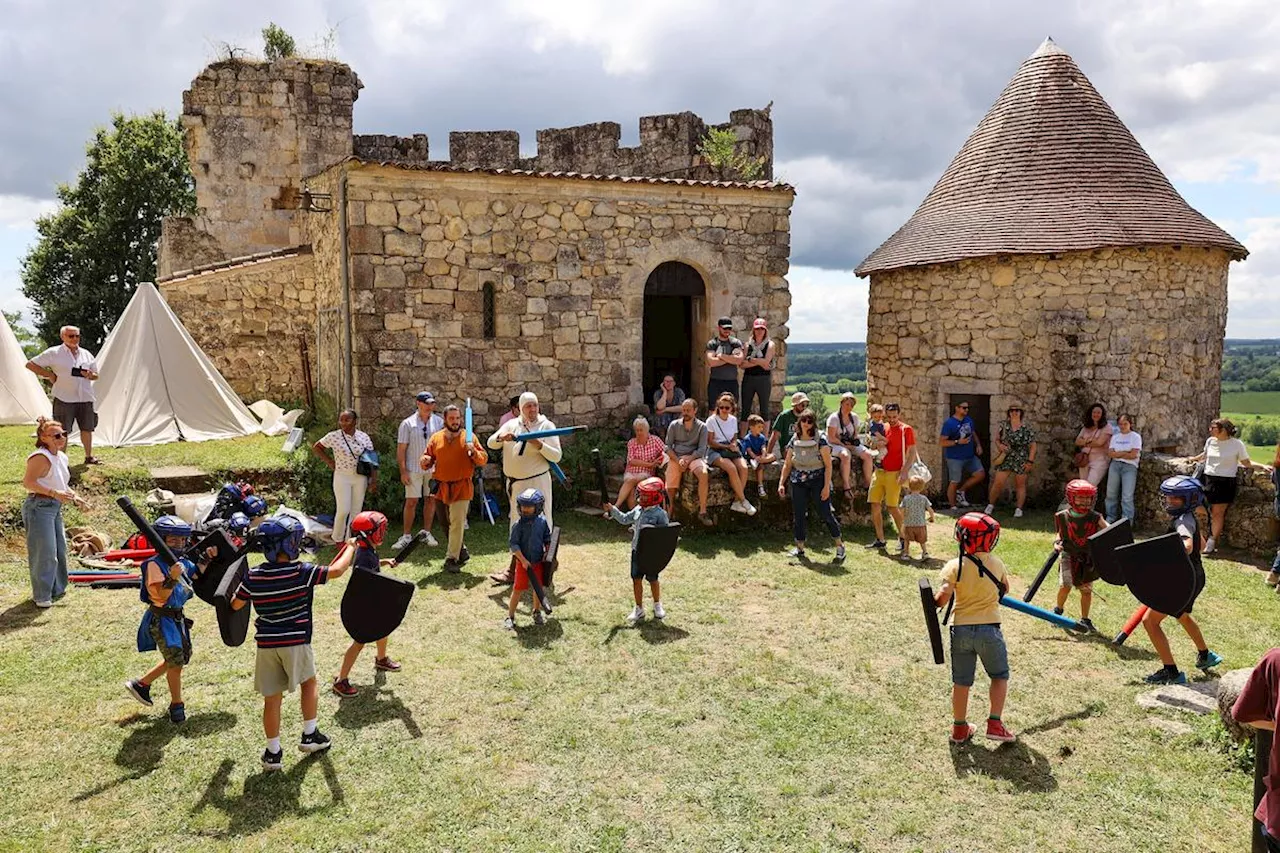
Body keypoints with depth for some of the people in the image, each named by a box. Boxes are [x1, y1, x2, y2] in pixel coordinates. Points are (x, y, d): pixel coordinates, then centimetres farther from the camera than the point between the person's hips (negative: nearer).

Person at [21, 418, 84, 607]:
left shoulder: (61, 457, 12)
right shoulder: (41, 457, -17)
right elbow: (28, 482, -23)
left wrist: (74, 496, 10)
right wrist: (55, 493, -28)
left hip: (55, 507, 9)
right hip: (39, 507, -9)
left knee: (60, 549, 16)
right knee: (45, 552, -5)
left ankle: (56, 589, 31)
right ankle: (41, 596, 7)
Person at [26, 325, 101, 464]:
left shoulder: (86, 354, 11)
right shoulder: (54, 353, -2)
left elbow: (96, 375, 19)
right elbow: (30, 364, 1)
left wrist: (90, 375, -4)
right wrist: (49, 375, -7)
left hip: (85, 399, 4)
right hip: (64, 399, -4)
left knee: (87, 428, 10)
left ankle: (89, 456, 22)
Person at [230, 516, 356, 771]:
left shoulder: (253, 576, -4)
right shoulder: (302, 573, -15)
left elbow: (235, 604, 8)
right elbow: (336, 570, -10)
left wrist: (239, 585, 28)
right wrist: (350, 547, 6)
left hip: (266, 644, 3)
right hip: (296, 642, -3)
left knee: (272, 699, 10)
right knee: (309, 683, 21)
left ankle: (273, 752, 16)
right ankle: (309, 735, 26)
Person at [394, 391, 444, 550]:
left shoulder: (439, 422, 5)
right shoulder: (408, 423, -2)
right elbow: (401, 449, -2)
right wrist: (403, 471, -8)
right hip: (413, 469, -2)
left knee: (431, 500, 7)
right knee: (411, 502, -2)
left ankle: (426, 532, 19)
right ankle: (407, 536, 7)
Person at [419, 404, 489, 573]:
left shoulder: (469, 437, 1)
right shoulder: (436, 438, 8)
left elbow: (484, 459, 0)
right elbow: (427, 459, 11)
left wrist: (474, 452, -19)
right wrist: (425, 461, -12)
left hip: (461, 487, -4)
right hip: (441, 487, 4)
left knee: (457, 523, -10)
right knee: (446, 523, 12)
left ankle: (452, 559, -5)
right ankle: (461, 551, 31)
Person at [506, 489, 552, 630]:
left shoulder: (542, 522, -3)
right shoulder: (518, 524, -13)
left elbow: (547, 539, 9)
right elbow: (513, 544, -13)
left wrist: (547, 553, -4)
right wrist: (523, 560, -18)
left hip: (538, 561, 3)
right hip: (523, 562, -3)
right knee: (518, 589, 0)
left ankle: (537, 612, 35)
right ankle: (510, 616, 10)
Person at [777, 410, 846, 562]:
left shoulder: (821, 440, -8)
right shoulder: (794, 441, 5)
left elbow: (828, 465, -8)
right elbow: (787, 464, 11)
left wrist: (826, 486, -14)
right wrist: (781, 483, 3)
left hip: (818, 481, -4)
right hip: (799, 482, 4)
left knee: (825, 513, -6)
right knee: (798, 515, 5)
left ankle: (840, 545, 10)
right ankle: (799, 548, 16)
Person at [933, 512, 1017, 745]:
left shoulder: (954, 566, -9)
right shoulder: (996, 564, -3)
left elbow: (943, 598, -19)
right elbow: (1005, 589, 14)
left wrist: (933, 602, 1)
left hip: (960, 629, 1)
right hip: (989, 629, -1)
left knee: (961, 681, 13)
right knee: (999, 675, 18)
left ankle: (959, 729, 22)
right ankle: (995, 724, 11)